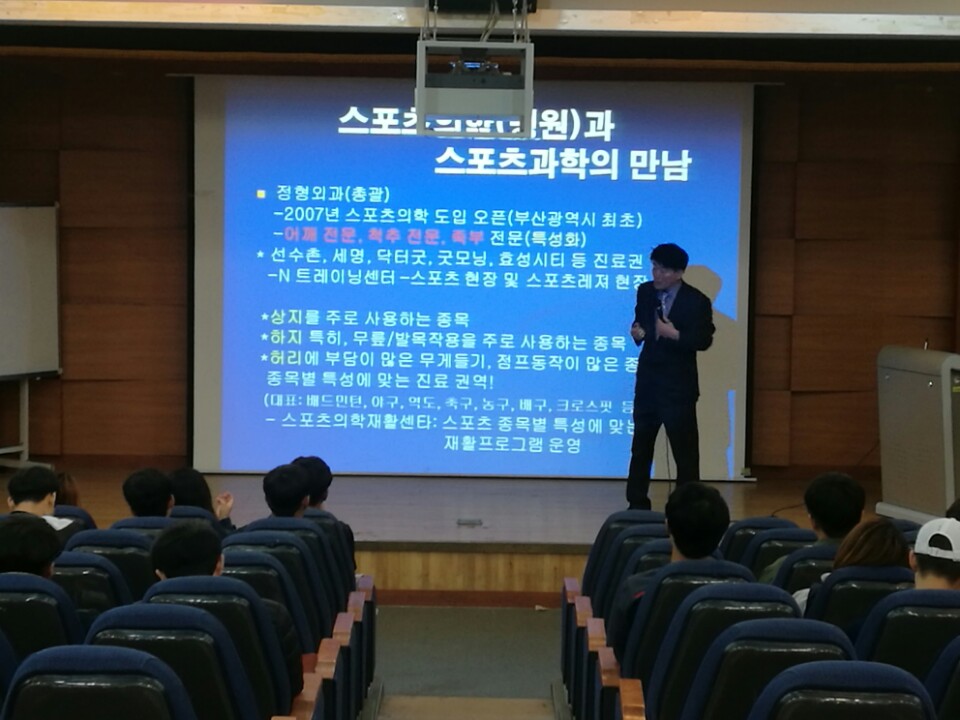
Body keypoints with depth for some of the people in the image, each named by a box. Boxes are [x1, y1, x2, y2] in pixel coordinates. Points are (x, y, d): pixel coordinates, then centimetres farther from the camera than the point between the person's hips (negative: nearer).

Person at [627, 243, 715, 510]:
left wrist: (675, 335, -25)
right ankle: (637, 504, 20)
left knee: (685, 448, 2)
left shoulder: (697, 301, -12)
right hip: (648, 379, 5)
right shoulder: (645, 291, 2)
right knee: (641, 445, 11)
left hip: (678, 384, -5)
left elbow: (704, 340, -11)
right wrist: (637, 331, -10)